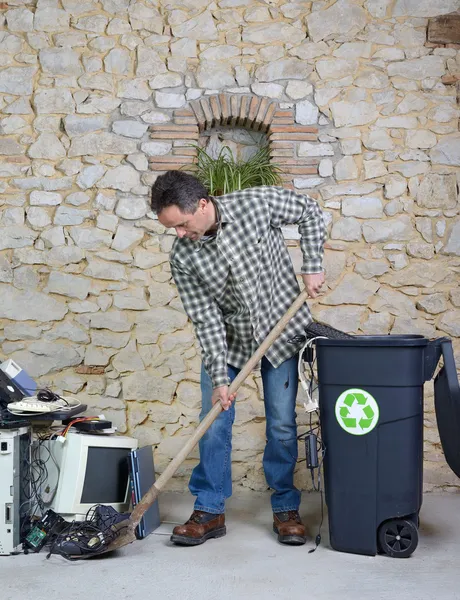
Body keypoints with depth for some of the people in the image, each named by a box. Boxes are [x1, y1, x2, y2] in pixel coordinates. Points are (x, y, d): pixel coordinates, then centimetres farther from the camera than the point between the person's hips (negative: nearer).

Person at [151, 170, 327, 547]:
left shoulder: (258, 204, -22)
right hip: (226, 336, 2)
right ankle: (210, 511, 11)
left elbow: (310, 212, -5)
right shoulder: (182, 257, -17)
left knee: (282, 424, 0)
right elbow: (205, 319, -15)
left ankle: (286, 509, 16)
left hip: (280, 328, -1)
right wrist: (219, 377, -20)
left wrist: (312, 268, -12)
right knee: (214, 423, -2)